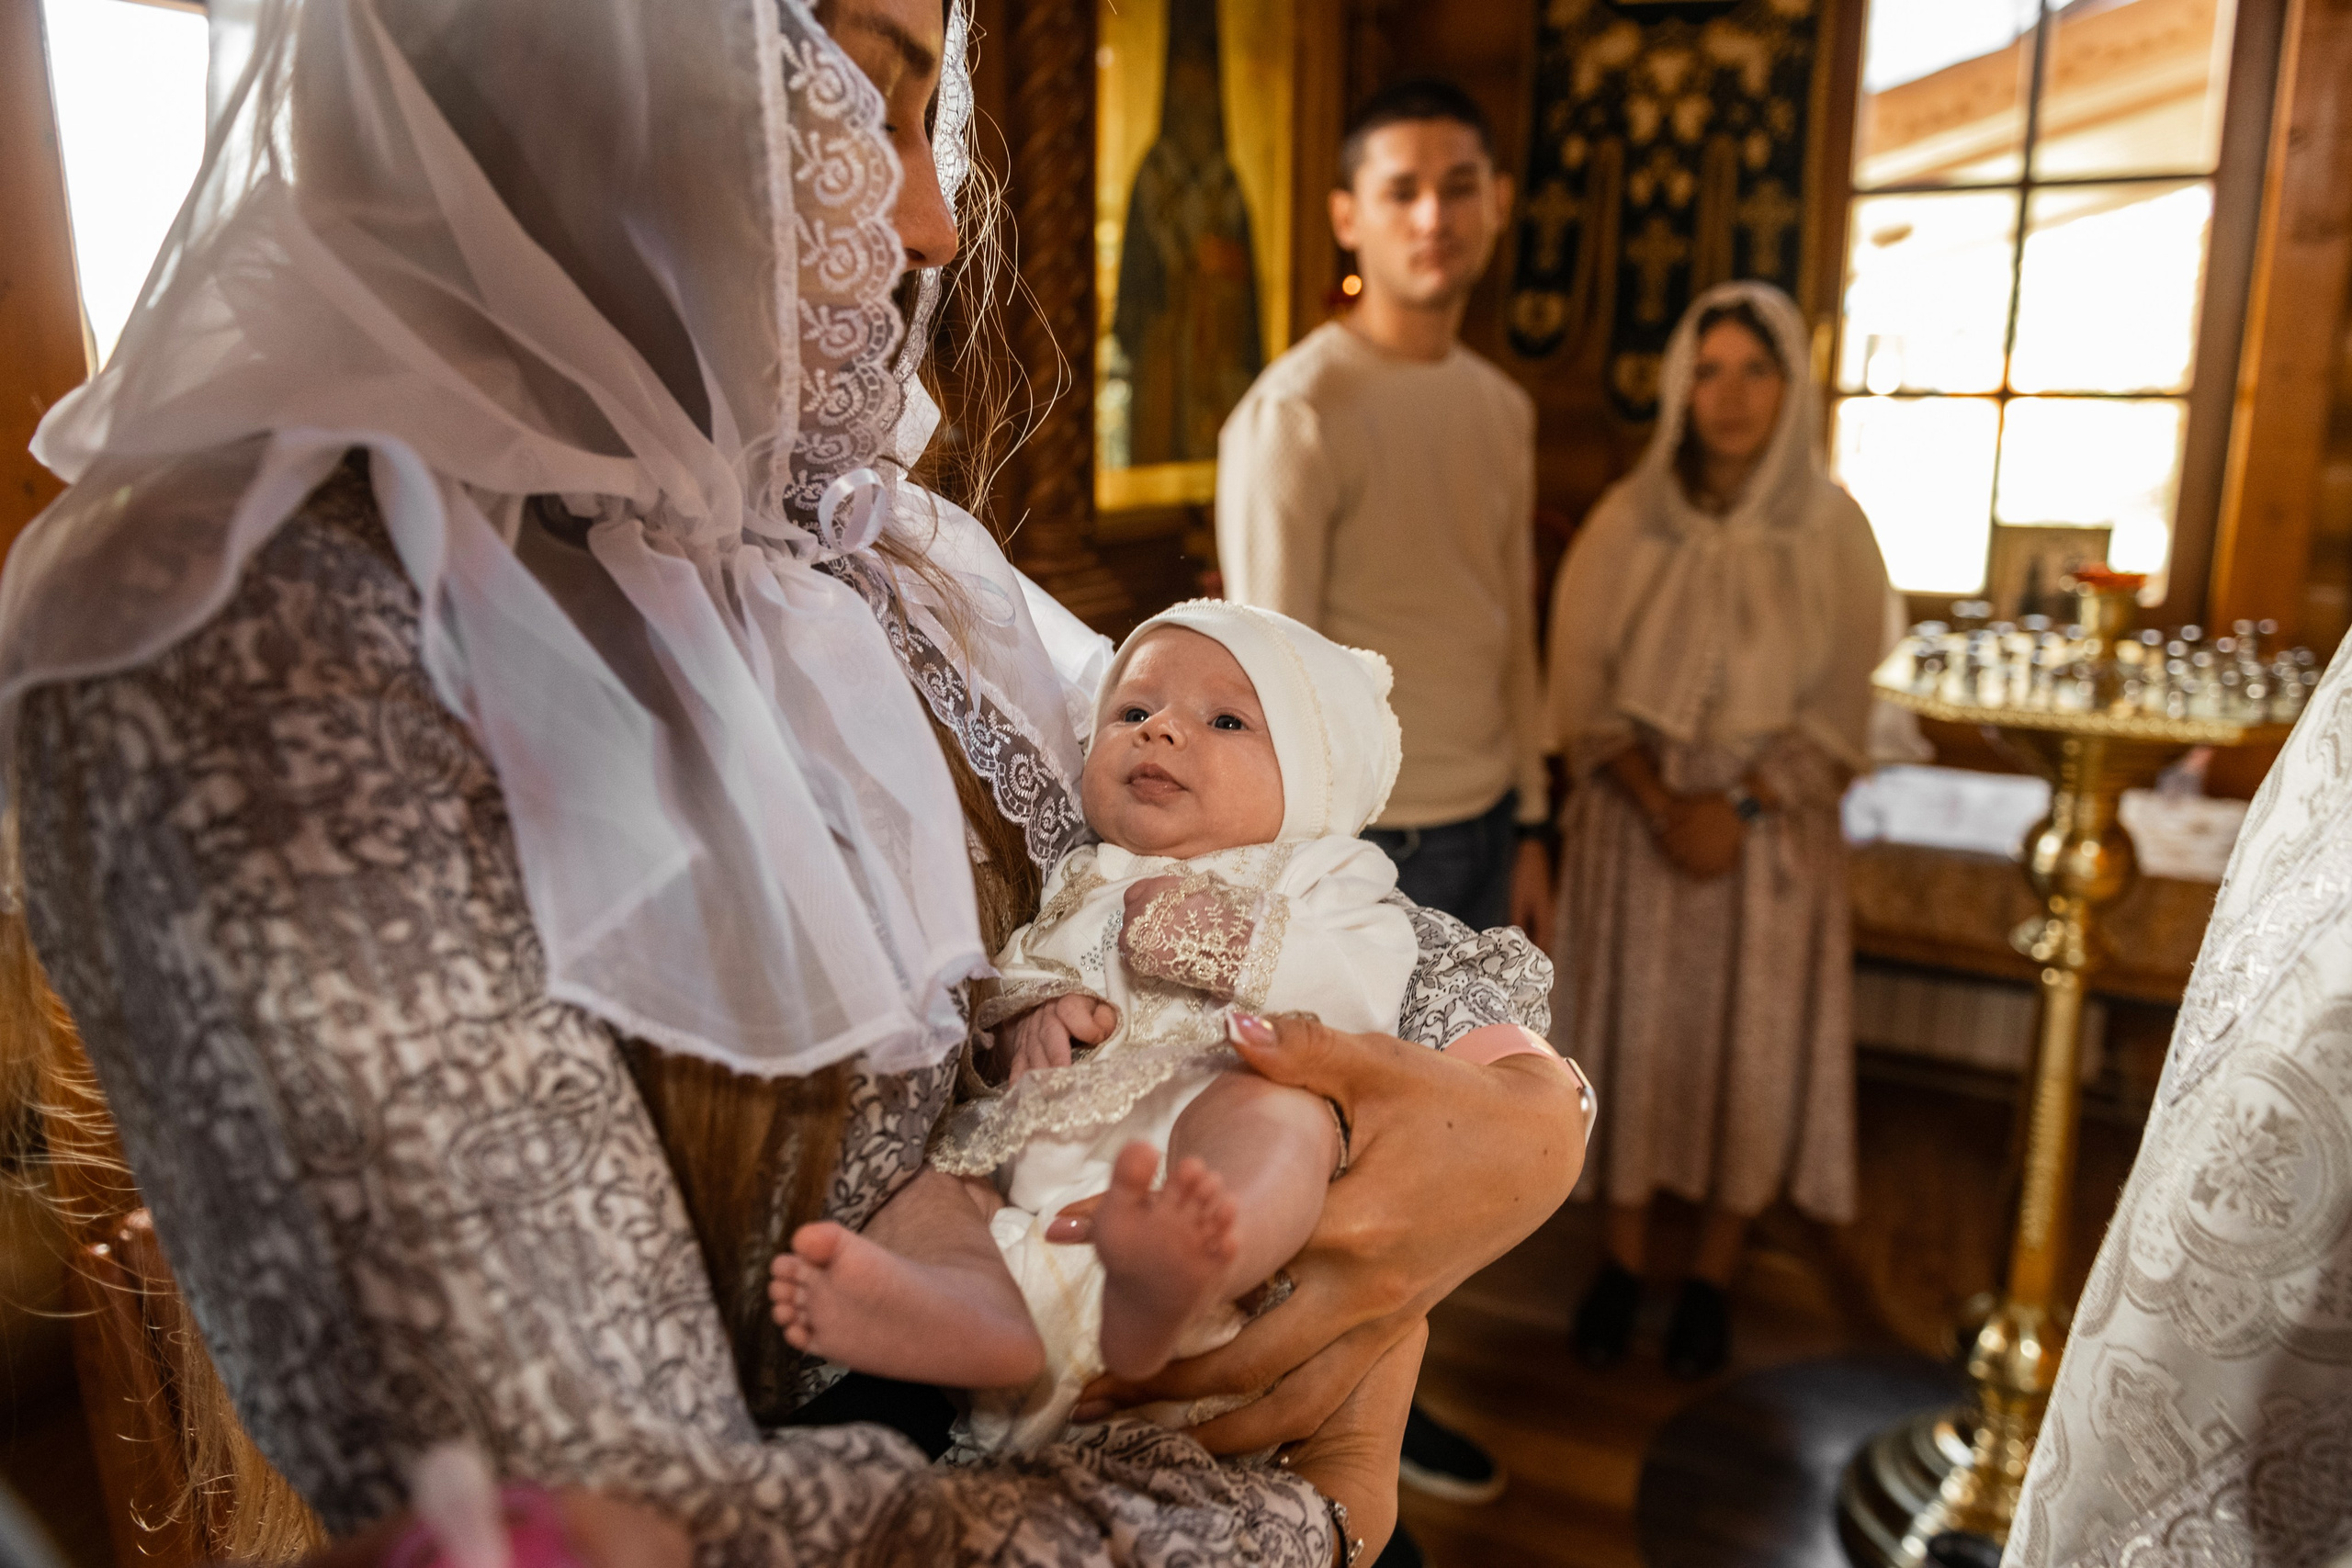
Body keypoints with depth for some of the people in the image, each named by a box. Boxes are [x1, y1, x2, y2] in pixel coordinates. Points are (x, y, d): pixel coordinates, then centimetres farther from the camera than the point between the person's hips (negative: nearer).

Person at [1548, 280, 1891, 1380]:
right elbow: (1584, 694, -3)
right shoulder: (1625, 524, -3)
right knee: (1633, 1032, 6)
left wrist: (1737, 806, -15)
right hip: (1634, 816, 0)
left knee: (1750, 1051, 5)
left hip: (1773, 829, 0)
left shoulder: (1832, 532, -4)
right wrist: (1661, 805, -15)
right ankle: (1623, 1258, 25)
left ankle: (1713, 1276, 24)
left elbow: (1835, 720, -3)